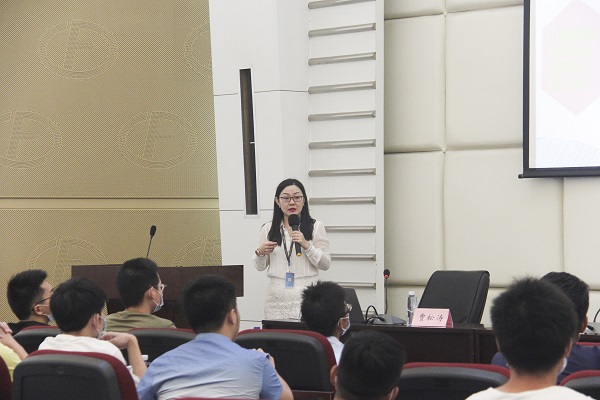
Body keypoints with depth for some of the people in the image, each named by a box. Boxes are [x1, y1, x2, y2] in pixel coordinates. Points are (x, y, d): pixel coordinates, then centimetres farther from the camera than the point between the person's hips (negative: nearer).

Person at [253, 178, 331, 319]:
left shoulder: (316, 226, 4)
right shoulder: (268, 229, 11)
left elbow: (325, 265, 1)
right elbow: (260, 266, 16)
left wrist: (307, 245, -12)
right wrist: (260, 253, -4)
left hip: (306, 297, -2)